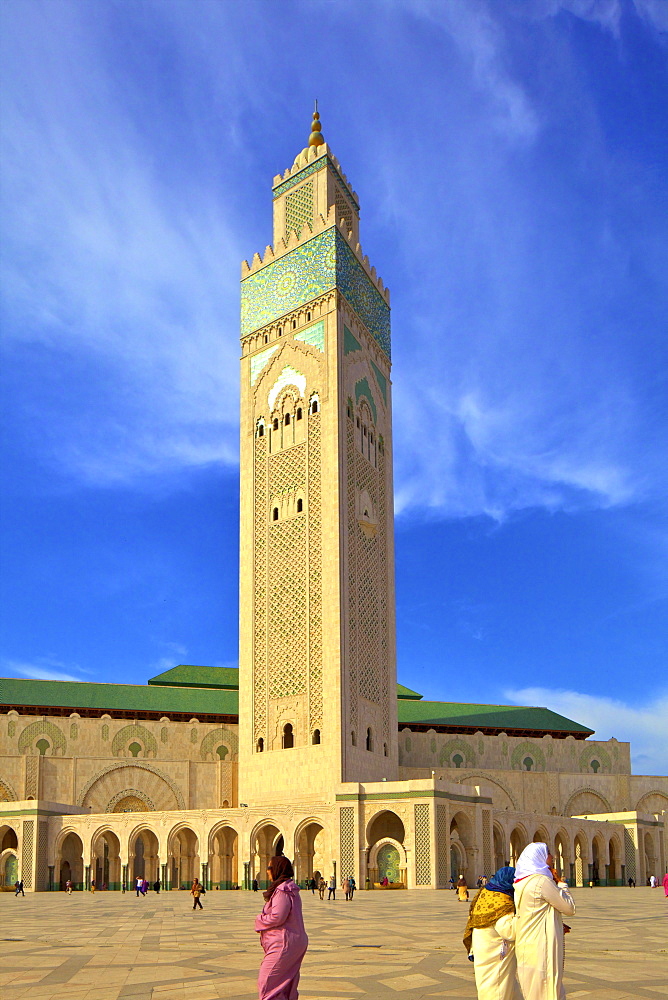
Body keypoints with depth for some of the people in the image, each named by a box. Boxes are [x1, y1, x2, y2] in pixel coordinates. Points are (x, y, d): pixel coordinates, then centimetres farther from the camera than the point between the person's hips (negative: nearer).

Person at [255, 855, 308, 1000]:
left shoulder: (282, 890, -18)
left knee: (266, 984, -5)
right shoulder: (290, 889, 15)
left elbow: (277, 917, -24)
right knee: (287, 987, 15)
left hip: (283, 945, -11)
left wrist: (259, 921, -8)